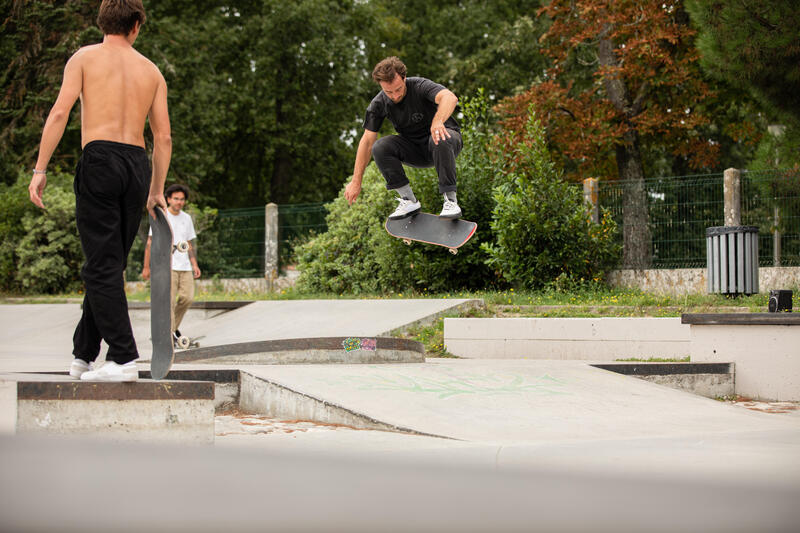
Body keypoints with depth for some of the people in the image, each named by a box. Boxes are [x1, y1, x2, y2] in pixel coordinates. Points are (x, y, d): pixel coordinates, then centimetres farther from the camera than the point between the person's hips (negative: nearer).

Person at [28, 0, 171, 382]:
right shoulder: (152, 71, 18)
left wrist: (40, 170, -5)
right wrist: (157, 190, 21)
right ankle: (83, 354, 19)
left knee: (102, 267, -5)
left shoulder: (84, 57, 8)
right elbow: (163, 137, 13)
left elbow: (60, 111, -5)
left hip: (100, 158, -4)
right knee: (108, 266, 13)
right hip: (138, 165, 4)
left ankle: (123, 358, -14)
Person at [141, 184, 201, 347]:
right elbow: (150, 243, 0)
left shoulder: (186, 218, 16)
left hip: (184, 266, 5)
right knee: (169, 300, -11)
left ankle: (174, 326, 14)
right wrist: (146, 267, -3)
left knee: (188, 297, -6)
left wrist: (194, 265, 12)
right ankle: (170, 335, -8)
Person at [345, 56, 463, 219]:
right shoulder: (378, 104, -11)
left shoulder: (420, 87, -23)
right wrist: (356, 181, -15)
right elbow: (367, 141, -10)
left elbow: (450, 98, -42)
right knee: (380, 147, -22)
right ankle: (409, 201, -16)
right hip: (415, 149, 4)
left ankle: (450, 200, -29)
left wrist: (438, 122, -63)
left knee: (440, 141, -39)